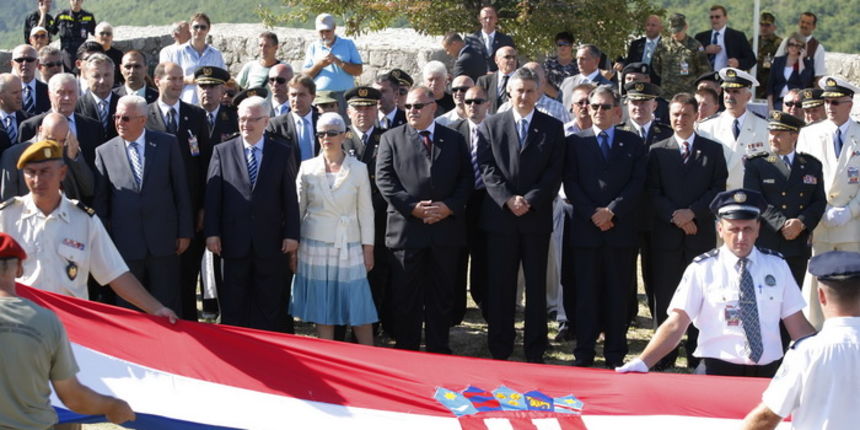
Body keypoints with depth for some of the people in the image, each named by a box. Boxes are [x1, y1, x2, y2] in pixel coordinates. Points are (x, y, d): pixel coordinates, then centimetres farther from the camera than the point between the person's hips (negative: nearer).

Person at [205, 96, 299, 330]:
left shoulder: (282, 153, 5)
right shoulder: (222, 151, 5)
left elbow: (290, 197, 3)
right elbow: (212, 195, 2)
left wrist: (292, 234, -3)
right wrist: (212, 232, -4)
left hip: (270, 242, 0)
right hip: (234, 240, 0)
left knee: (268, 305, 6)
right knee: (232, 306, 7)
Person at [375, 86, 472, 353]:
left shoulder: (454, 139, 11)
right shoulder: (392, 138, 7)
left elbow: (466, 178, 7)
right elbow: (384, 178, -2)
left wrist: (450, 206, -10)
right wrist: (412, 207, -13)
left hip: (447, 228, 2)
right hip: (406, 229, -1)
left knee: (442, 295, 8)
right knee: (405, 296, 3)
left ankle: (439, 349, 17)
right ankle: (406, 349, 11)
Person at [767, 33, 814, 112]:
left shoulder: (806, 63, 7)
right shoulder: (778, 61, 13)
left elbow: (805, 82, -11)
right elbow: (770, 84, 11)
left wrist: (800, 60, -5)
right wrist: (770, 107, 1)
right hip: (779, 101, 2)